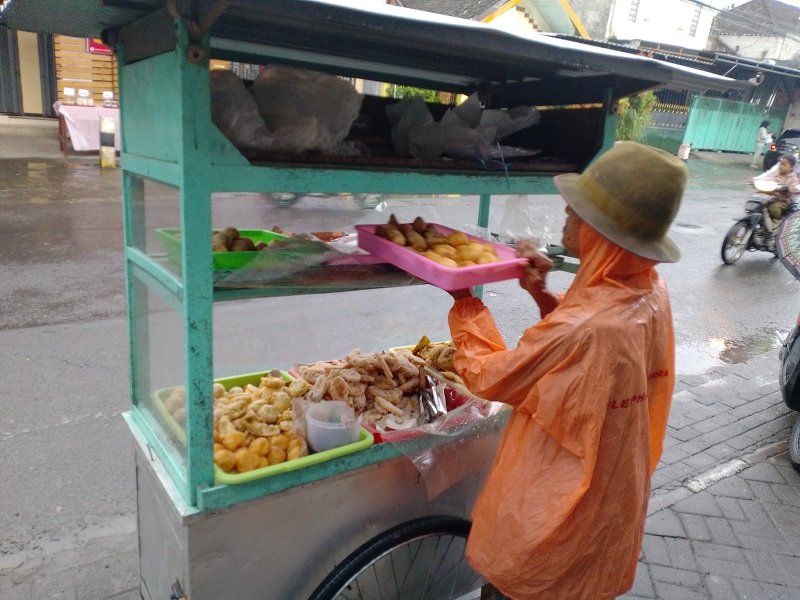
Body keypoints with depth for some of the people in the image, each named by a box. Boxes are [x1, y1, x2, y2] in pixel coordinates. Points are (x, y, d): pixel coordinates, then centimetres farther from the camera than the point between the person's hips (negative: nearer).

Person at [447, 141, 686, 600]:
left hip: (553, 522, -7)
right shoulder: (652, 294, -10)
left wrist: (464, 301, -8)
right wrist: (543, 295, -6)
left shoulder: (582, 331, -38)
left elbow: (488, 376, -21)